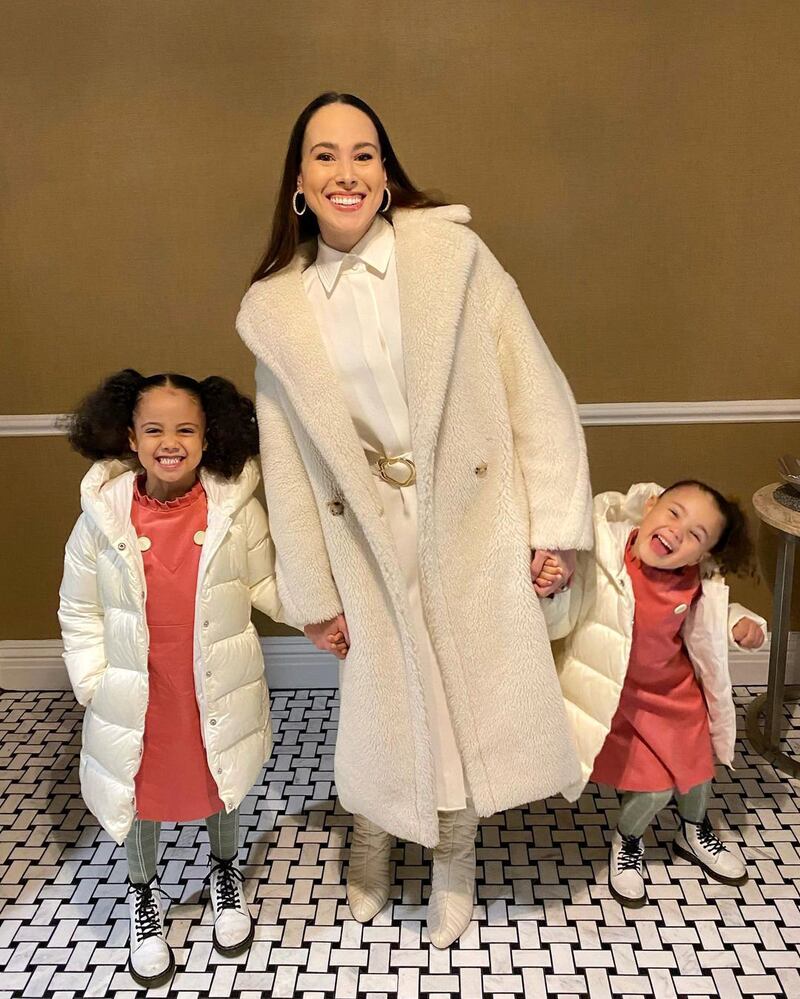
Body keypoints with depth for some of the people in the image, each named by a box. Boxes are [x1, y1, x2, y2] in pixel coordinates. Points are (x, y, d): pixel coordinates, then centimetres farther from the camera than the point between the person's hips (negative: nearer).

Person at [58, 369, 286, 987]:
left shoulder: (237, 507, -13)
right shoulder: (104, 515, -12)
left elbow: (265, 584, -2)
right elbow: (79, 611, -1)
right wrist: (94, 686, -5)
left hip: (219, 691, 0)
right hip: (138, 696, 0)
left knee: (223, 787, 22)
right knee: (140, 797, 19)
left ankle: (225, 872, 54)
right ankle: (143, 892, 50)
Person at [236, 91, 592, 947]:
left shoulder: (451, 253, -5)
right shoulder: (277, 310, 1)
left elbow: (532, 389, -5)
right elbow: (286, 462, 3)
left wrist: (555, 522, -8)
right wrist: (314, 596, 4)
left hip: (475, 524, 0)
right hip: (370, 544, 1)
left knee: (475, 700, 7)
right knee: (381, 705, 11)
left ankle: (453, 858, 38)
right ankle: (371, 841, 44)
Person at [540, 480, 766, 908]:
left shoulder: (695, 581, -14)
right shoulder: (599, 557, -29)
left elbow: (705, 618, 10)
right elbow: (559, 624, -24)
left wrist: (740, 623, -10)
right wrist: (551, 591, -45)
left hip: (677, 690, 5)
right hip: (618, 697, -5)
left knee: (696, 766, 20)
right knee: (654, 786, -2)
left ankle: (695, 832, 55)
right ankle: (626, 842, 35)